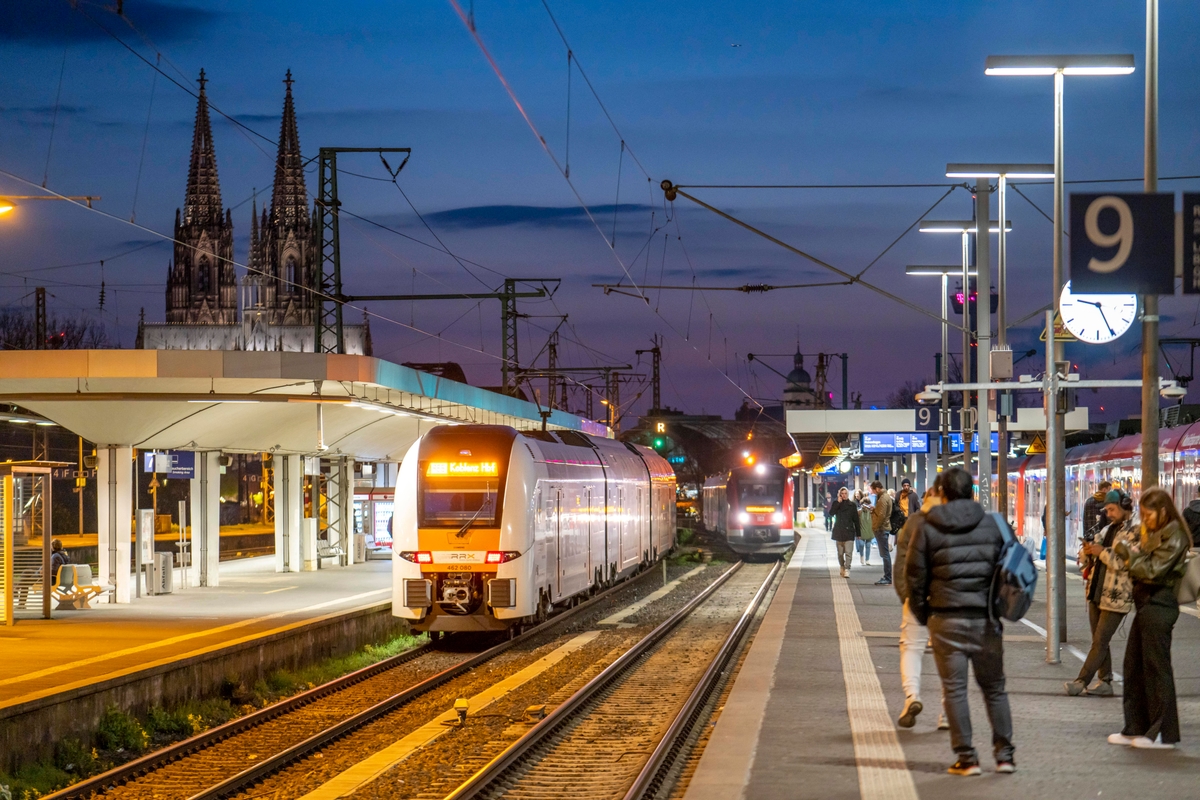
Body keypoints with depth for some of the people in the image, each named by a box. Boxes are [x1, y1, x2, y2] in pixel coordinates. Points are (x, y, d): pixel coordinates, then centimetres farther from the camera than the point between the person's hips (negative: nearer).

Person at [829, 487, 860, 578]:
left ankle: (847, 570, -19)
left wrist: (858, 533, 3)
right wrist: (838, 502, -15)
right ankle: (842, 567, 26)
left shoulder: (852, 505, 4)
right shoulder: (836, 504, 6)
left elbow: (856, 519, 5)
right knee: (840, 553, 10)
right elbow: (831, 513, -12)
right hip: (839, 532, 2)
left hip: (849, 531, -2)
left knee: (848, 552, -13)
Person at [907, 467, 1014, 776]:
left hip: (946, 619, -2)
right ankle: (1004, 754, 12)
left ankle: (967, 757, 2)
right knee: (994, 686, 13)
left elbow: (915, 576, -2)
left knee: (954, 688, 4)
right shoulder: (992, 525, 3)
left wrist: (923, 614, 10)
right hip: (986, 619, 2)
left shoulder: (927, 530, -3)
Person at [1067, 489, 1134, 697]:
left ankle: (1081, 681, -9)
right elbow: (1083, 560, 17)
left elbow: (1126, 564, -20)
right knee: (1099, 641, 10)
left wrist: (1102, 552, -20)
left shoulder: (1133, 535, -9)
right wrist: (1086, 551, -6)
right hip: (1096, 594, 8)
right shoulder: (1106, 532, 13)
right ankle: (1105, 682, 16)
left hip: (1115, 598, -8)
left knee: (1100, 642, -6)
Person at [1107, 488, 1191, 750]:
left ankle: (1164, 734, -1)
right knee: (1134, 666, 12)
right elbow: (1138, 559, 15)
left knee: (1156, 667, -6)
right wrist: (1125, 550, -4)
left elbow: (1153, 569, -17)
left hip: (1158, 605, -10)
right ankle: (1136, 728, 19)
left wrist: (1132, 562, -2)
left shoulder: (1173, 536, -12)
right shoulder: (1152, 534, 18)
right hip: (1146, 603, 10)